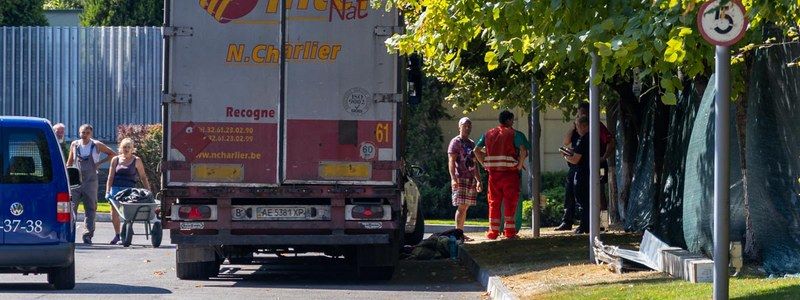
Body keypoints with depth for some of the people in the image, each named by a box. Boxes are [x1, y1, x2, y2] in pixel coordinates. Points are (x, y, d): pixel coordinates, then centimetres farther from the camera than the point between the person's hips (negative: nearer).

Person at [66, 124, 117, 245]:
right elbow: (69, 162, 17)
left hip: (90, 181, -1)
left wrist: (100, 162, 0)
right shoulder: (74, 145, 8)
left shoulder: (96, 145, 2)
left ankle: (87, 234, -3)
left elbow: (112, 154, 11)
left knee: (90, 209, -2)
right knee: (71, 207, -5)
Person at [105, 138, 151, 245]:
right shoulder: (116, 160, 11)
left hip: (130, 189, -3)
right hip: (116, 188, 3)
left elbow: (143, 177, 8)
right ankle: (117, 235, 19)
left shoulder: (136, 161, 6)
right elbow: (111, 177, 10)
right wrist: (108, 191, -1)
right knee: (114, 214, 0)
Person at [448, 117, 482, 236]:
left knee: (465, 207, 6)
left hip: (471, 180, 7)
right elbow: (451, 162, -10)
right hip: (460, 179, -7)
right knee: (461, 207, -12)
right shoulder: (455, 142, -2)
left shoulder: (471, 144, 20)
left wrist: (478, 180, 20)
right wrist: (453, 178, -22)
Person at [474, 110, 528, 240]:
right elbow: (523, 150, -17)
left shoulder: (488, 134, 11)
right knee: (510, 202, 3)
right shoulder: (514, 134, -3)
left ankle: (493, 232, 9)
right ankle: (509, 231, 2)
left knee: (494, 202, 9)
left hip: (493, 172, 3)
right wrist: (520, 165, -5)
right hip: (510, 172, -3)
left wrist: (485, 164, 9)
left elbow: (477, 149, 7)